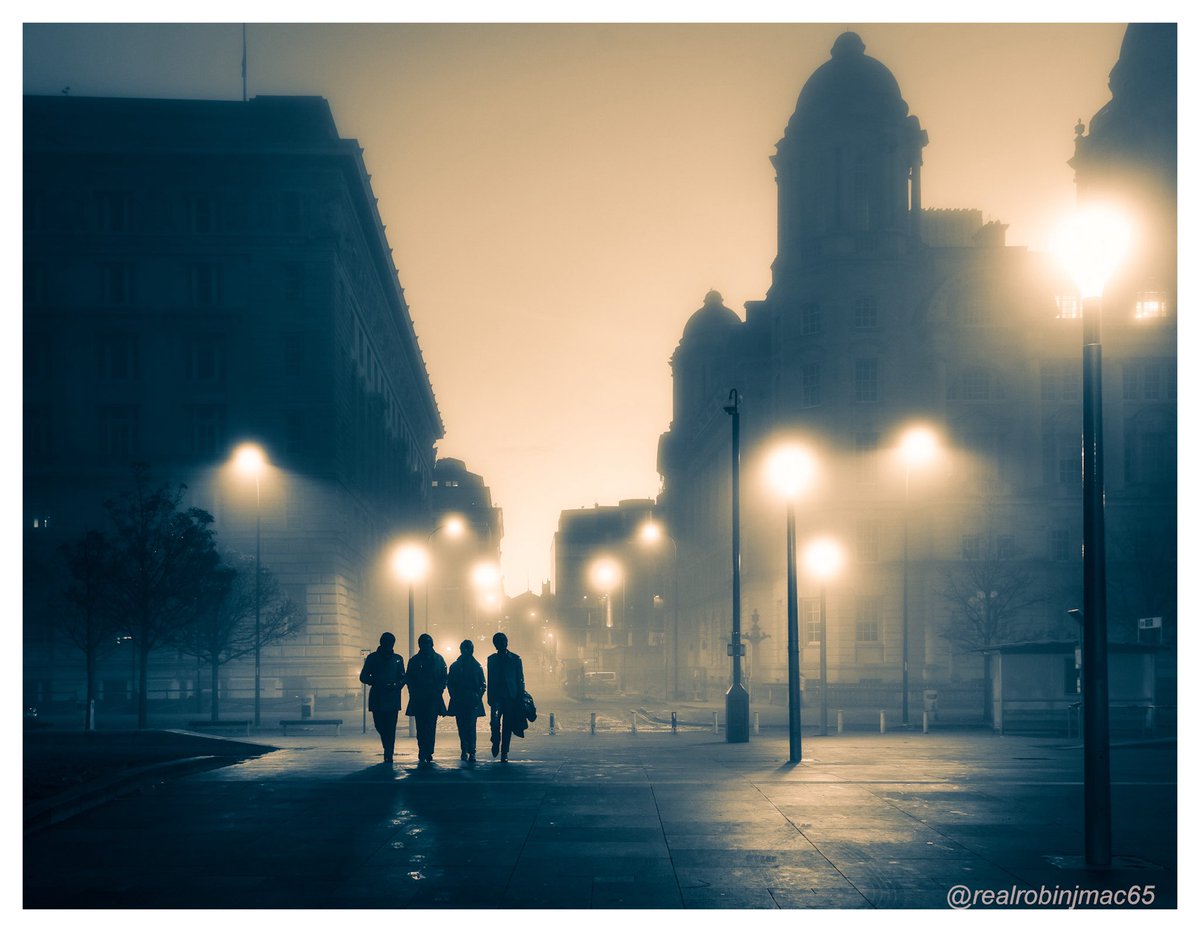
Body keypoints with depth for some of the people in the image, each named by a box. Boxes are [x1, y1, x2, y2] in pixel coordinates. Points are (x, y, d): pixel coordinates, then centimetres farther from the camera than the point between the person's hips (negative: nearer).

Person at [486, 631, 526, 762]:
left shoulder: (515, 659, 6)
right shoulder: (492, 659, 12)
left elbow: (520, 680, 6)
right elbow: (490, 680, 14)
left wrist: (520, 698, -1)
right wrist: (490, 697, 7)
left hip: (511, 697, -1)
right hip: (497, 696, 1)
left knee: (507, 725, -1)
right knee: (495, 720, -20)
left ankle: (504, 754, 5)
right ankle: (496, 742, 4)